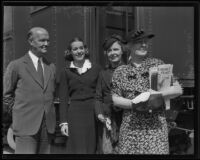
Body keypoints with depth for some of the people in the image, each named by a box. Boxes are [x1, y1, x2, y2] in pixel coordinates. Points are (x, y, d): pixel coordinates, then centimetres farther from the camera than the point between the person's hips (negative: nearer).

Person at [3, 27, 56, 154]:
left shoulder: (51, 67, 12)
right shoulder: (16, 66, -2)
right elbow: (7, 95, 5)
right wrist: (21, 109, 3)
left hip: (48, 126, 4)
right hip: (26, 125, -4)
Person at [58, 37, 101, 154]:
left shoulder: (96, 68, 5)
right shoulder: (66, 72, 5)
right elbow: (63, 98, 3)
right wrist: (63, 122, -3)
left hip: (93, 114, 1)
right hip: (74, 114, 0)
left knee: (91, 148, 6)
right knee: (77, 149, 2)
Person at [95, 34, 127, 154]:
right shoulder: (104, 73, 12)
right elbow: (98, 98, 11)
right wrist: (99, 114, -3)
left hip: (126, 119, -2)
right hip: (107, 120, 3)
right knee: (106, 149, 4)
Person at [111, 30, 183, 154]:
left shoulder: (158, 64, 7)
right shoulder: (120, 71, 9)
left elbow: (178, 89, 4)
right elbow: (115, 99, 6)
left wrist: (159, 95, -13)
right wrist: (133, 104, -10)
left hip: (156, 125, -1)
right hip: (130, 126, 1)